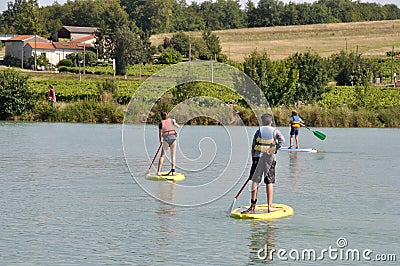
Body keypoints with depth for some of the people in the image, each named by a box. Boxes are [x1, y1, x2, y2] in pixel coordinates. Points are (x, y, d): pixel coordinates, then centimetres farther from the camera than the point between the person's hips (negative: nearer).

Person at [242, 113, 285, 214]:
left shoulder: (258, 131, 8)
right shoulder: (275, 131, 5)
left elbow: (253, 147, 7)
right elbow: (282, 139, -15)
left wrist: (253, 159, 14)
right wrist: (275, 150, -10)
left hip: (258, 157, 0)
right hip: (270, 158, 0)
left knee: (255, 181, 3)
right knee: (269, 182, 5)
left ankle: (252, 207, 0)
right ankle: (270, 207, 3)